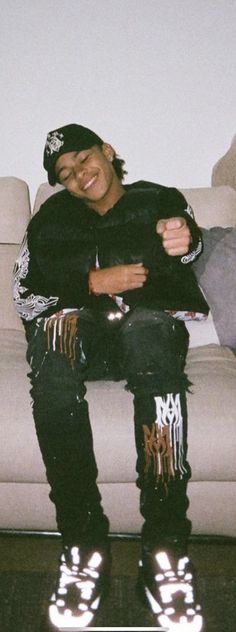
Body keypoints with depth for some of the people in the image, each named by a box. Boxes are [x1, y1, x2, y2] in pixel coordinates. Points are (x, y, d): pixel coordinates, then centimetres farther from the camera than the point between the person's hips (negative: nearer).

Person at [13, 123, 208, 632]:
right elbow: (26, 290, 11)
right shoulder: (53, 215, 26)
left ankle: (165, 551, -39)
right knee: (55, 331, -35)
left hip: (153, 321, -1)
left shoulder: (160, 199, 20)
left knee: (146, 325, -38)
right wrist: (93, 282, -6)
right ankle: (84, 546, -34)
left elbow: (186, 238, -4)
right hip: (82, 328, 2)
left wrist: (184, 238, -29)